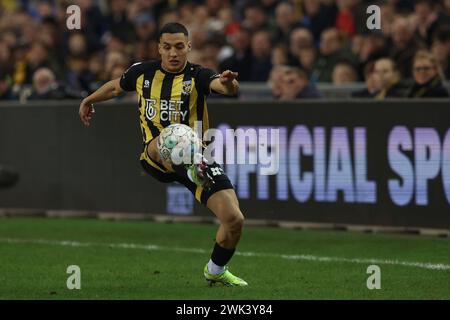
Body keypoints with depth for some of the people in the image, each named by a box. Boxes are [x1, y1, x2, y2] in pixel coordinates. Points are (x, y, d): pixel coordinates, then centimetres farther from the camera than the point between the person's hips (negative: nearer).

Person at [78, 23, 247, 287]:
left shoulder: (198, 76, -5)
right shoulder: (142, 73, 4)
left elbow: (220, 85, -28)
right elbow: (115, 87, 26)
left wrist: (228, 84, -53)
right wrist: (89, 101, 42)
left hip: (200, 155, 0)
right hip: (155, 157, 0)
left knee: (235, 220, -8)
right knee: (164, 140, -37)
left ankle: (216, 270, 20)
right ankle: (195, 172, -66)